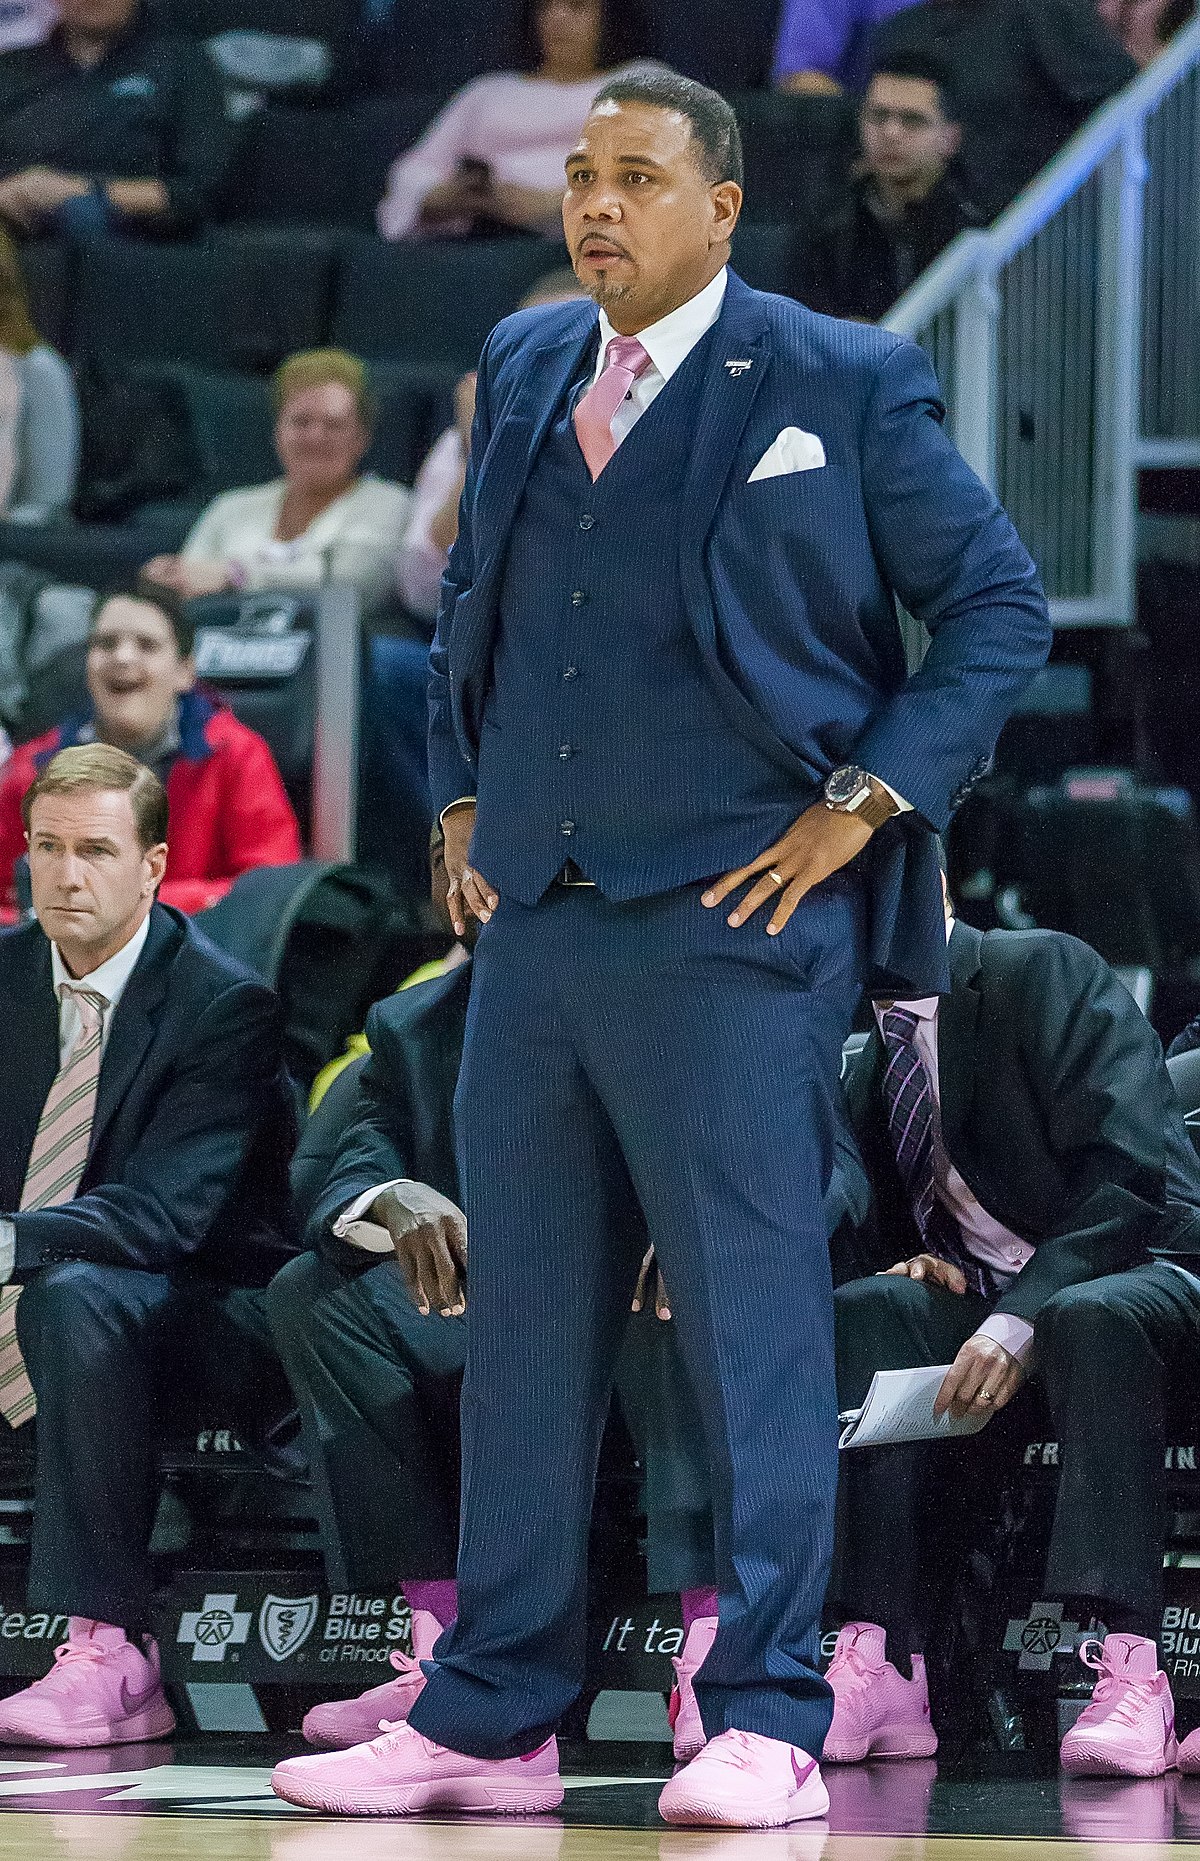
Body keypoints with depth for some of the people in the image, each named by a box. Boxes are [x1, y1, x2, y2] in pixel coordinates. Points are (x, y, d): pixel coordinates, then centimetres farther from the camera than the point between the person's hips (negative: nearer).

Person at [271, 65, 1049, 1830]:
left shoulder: (842, 386, -3)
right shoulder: (523, 366, 14)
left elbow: (1000, 604, 0)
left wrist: (865, 802, -7)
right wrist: (464, 795, 14)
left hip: (736, 925, -6)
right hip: (535, 923, 6)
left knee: (751, 1322, -6)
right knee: (524, 1322, 8)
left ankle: (766, 1729, -3)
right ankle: (489, 1724, 14)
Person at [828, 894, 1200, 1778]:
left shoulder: (1046, 971, -10)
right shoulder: (871, 1069, 12)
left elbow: (1127, 1171, -20)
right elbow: (894, 1228, 22)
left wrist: (1019, 1323, -28)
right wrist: (910, 1264, -3)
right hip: (983, 1296, 6)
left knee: (1093, 1318, -39)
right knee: (869, 1312, -24)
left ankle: (1129, 1667, -46)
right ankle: (883, 1671, -33)